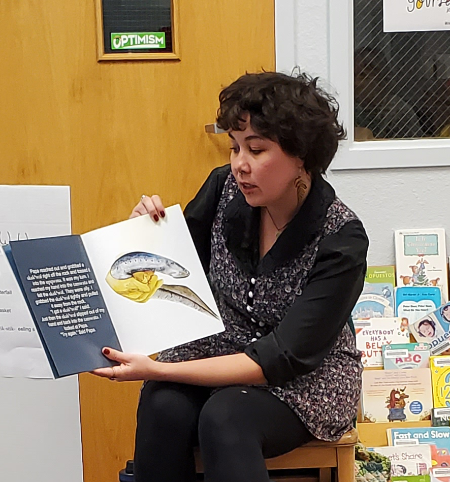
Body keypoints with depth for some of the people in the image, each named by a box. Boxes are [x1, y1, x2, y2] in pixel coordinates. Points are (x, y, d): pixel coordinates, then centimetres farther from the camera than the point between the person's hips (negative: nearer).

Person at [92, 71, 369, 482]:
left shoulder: (341, 240, -20)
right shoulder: (225, 189, -7)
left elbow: (284, 358, -25)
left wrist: (159, 370, -32)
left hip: (306, 378, -4)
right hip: (219, 351, 4)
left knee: (225, 418, -34)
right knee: (163, 406, -29)